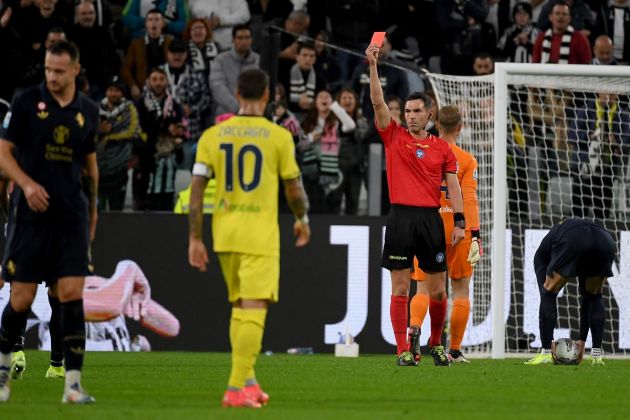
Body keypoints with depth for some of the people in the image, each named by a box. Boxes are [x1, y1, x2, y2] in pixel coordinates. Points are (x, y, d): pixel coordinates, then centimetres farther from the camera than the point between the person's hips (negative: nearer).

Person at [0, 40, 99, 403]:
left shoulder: (88, 111, 7)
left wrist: (93, 209, 21)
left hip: (71, 215, 2)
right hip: (31, 212, -2)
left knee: (72, 294, -9)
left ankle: (73, 383, -9)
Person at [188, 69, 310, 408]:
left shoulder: (213, 135, 3)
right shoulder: (279, 137, -5)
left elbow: (196, 191, 1)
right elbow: (294, 191, 1)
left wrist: (195, 239, 6)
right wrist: (302, 219, 21)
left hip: (224, 233, 4)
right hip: (260, 234, -4)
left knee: (239, 306, 20)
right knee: (254, 310, -6)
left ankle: (247, 380, 21)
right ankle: (236, 388, -14)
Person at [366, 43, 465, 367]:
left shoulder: (442, 148, 10)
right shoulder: (394, 137, 7)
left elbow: (453, 186, 9)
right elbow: (378, 102, -2)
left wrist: (459, 222, 0)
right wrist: (373, 66, -12)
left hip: (431, 219, 1)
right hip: (401, 218, -1)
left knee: (438, 290, 4)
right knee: (400, 288, -3)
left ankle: (436, 343, 22)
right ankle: (402, 350, -1)